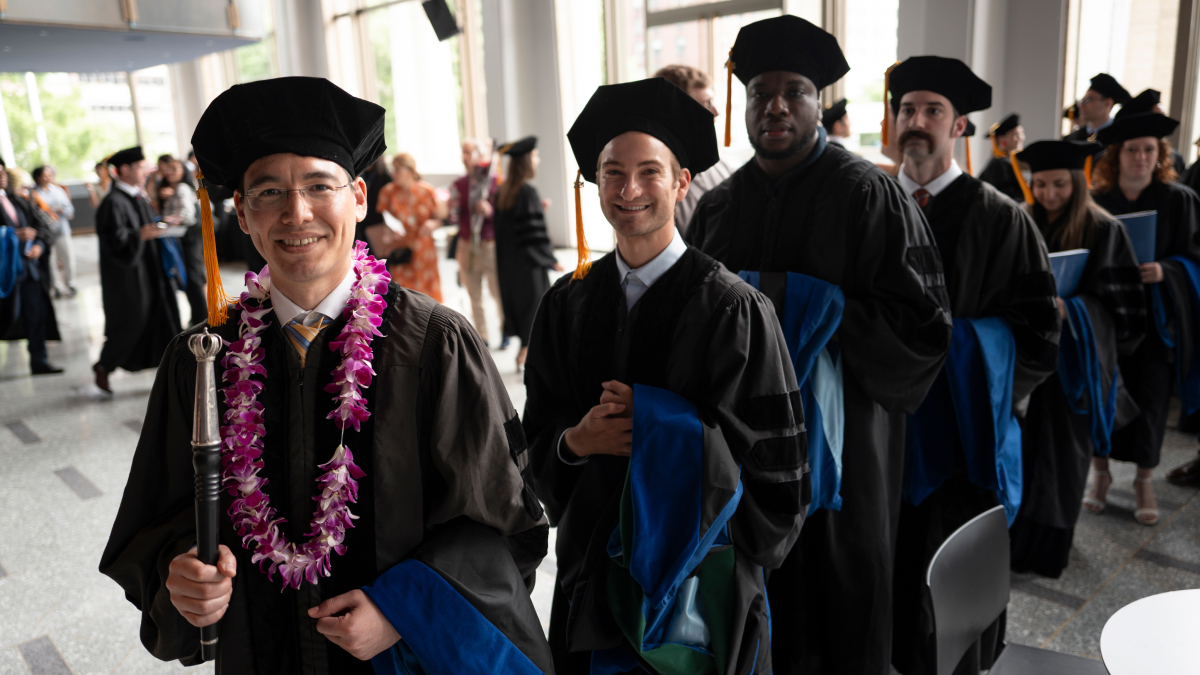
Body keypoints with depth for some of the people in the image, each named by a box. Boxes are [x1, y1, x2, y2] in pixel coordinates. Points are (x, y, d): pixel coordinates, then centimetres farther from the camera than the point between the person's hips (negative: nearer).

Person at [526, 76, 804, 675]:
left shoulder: (734, 308, -12)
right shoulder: (566, 305, 1)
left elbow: (771, 452, -13)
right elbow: (538, 435, 6)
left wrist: (662, 426, -20)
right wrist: (576, 440, -15)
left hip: (702, 574, -3)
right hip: (594, 570, 4)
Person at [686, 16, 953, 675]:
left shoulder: (868, 194, -6)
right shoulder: (717, 207, 6)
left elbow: (923, 322, -11)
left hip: (839, 443, -3)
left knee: (837, 600, 12)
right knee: (760, 611, 12)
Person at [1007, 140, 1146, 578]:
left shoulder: (1103, 231, -6)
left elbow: (1118, 302, -8)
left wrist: (1069, 308, -24)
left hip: (1074, 357, -2)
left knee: (1060, 450, 5)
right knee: (1019, 445, 7)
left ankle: (1047, 547, 18)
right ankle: (1012, 532, 23)